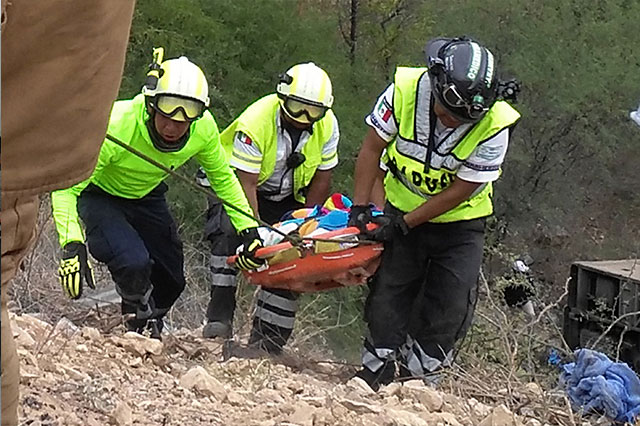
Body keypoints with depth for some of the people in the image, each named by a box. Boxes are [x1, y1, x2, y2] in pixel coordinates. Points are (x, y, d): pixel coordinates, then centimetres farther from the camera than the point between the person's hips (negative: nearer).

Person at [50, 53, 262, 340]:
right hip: (98, 195, -5)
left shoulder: (204, 128, -25)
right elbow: (66, 188, -36)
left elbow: (222, 178, -4)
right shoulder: (116, 128, -41)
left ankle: (151, 322, 42)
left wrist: (248, 228, -9)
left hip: (146, 195, 5)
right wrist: (72, 245, -48)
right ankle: (142, 326, 2)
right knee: (133, 263, -28)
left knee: (171, 281, 8)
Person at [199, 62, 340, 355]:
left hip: (287, 196, 4)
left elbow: (322, 177, -5)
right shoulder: (255, 122, -30)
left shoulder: (327, 125, -15)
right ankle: (219, 315, -29)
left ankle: (266, 341, -1)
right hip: (238, 184, -4)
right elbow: (246, 183, -30)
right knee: (229, 231, -31)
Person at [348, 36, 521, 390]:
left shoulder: (494, 124, -27)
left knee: (450, 306, -7)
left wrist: (403, 224, -21)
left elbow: (460, 190, -20)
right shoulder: (405, 89, -22)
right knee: (387, 292, -1)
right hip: (402, 206, 2)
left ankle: (415, 374, 8)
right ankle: (374, 373, 12)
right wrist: (360, 207, -13)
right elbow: (372, 147, -9)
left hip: (459, 220, -1)